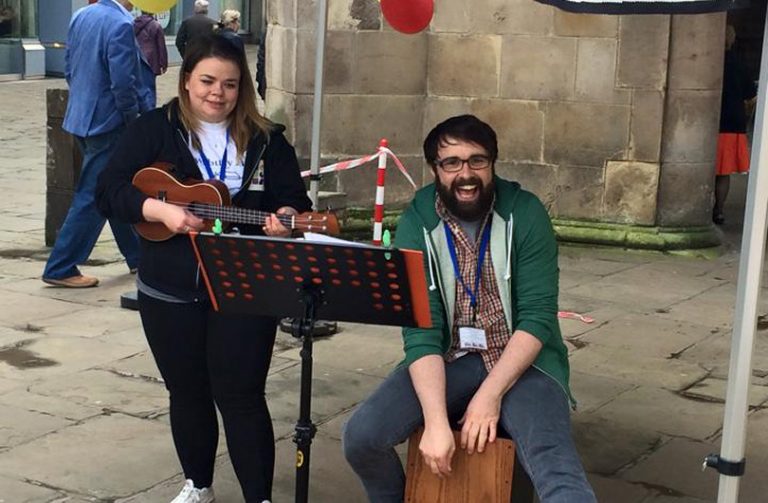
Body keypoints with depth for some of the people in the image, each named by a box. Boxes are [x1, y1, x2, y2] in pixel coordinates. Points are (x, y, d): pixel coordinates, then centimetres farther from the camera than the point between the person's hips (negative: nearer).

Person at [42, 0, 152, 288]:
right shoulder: (120, 25, -19)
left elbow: (70, 69, 12)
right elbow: (122, 82, -23)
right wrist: (132, 117, -7)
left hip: (81, 118, 9)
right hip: (107, 123, -9)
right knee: (93, 198, 0)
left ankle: (138, 256, 31)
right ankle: (61, 269, 6)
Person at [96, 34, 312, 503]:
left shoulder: (267, 139, 2)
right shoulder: (154, 129, -1)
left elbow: (295, 198, 2)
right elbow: (110, 191, -7)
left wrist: (285, 218, -21)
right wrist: (161, 209, -23)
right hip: (170, 290, 1)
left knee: (241, 396, -2)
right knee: (188, 393, 15)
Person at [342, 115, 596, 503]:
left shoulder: (524, 213, -8)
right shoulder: (416, 225, -6)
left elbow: (537, 317, -12)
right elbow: (421, 332, -13)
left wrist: (490, 394, -22)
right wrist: (436, 420, -26)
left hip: (521, 362, -2)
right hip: (447, 361, 3)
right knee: (360, 437, -16)